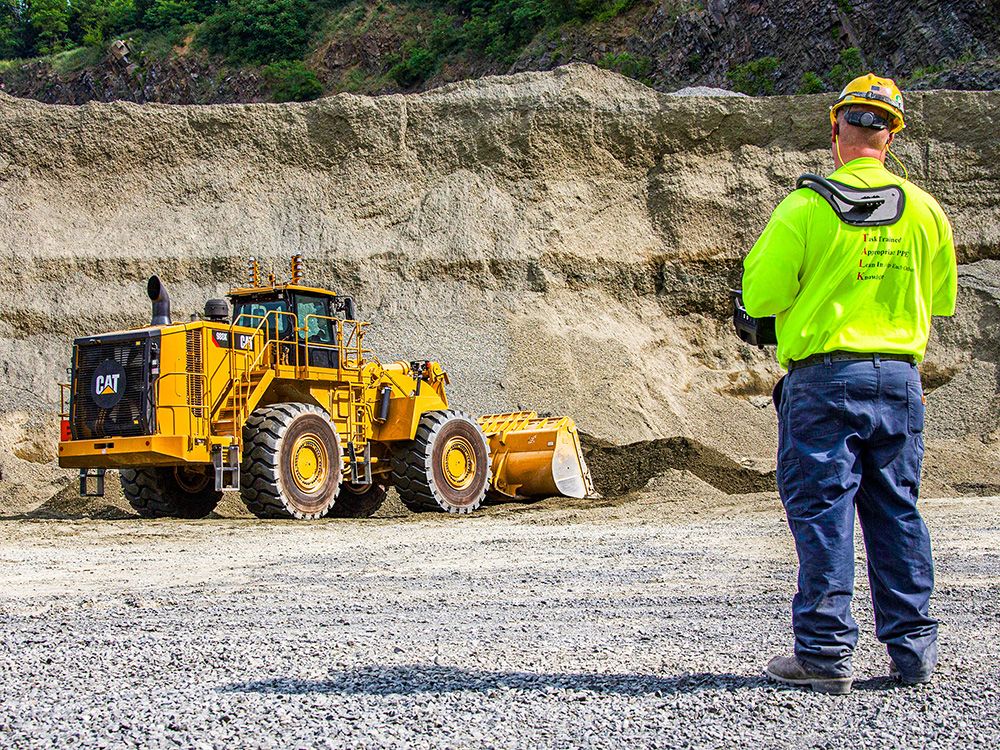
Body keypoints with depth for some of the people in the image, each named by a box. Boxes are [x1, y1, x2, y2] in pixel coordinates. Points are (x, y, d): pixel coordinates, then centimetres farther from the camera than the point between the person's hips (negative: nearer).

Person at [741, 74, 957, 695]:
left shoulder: (806, 206, -8)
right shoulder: (926, 211, 4)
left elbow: (759, 296, -7)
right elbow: (943, 301, 15)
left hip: (824, 376, -4)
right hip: (900, 376, 4)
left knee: (822, 509, 1)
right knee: (897, 510, 11)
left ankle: (826, 653, 3)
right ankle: (914, 648, 17)